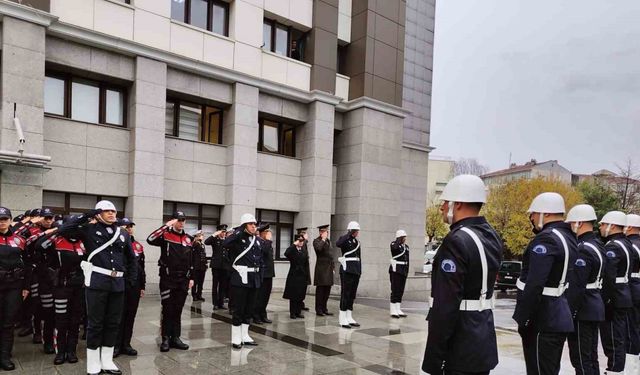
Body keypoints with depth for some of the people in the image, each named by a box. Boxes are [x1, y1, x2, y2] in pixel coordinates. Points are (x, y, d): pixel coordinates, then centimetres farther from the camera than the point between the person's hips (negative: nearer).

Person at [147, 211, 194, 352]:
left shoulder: (188, 239, 12)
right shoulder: (165, 235, -3)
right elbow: (150, 239, -24)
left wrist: (191, 278, 11)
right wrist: (166, 226, -23)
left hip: (183, 279, 5)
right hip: (168, 279, -4)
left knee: (178, 310, 10)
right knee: (167, 310, 0)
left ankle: (175, 338, 18)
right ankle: (165, 339, 9)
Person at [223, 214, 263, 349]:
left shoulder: (258, 240, 11)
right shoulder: (238, 238, -7)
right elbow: (225, 243, -29)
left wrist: (260, 277, 10)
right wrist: (240, 231, -20)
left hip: (254, 279, 6)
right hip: (241, 278, -6)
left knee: (249, 309, 14)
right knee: (238, 309, 1)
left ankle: (245, 336, 25)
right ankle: (236, 338, 12)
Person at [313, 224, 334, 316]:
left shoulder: (328, 241, 18)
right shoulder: (316, 241, -6)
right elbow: (318, 248, -29)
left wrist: (333, 266, 17)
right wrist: (323, 239, -17)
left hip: (329, 268, 7)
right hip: (321, 268, -7)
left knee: (327, 290, 10)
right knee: (320, 290, -2)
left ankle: (324, 309, 19)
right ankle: (319, 310, 5)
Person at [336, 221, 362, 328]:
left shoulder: (357, 241, 16)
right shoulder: (344, 239, -5)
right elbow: (338, 244, -30)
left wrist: (360, 271, 14)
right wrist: (349, 234, -24)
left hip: (356, 270, 7)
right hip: (347, 270, -7)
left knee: (352, 294, 10)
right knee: (345, 294, -5)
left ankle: (349, 318, 18)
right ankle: (342, 319, 0)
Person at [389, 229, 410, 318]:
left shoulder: (406, 246, 15)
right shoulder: (394, 244, -5)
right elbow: (395, 248, -32)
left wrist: (407, 271, 15)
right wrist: (399, 241, -18)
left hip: (404, 271, 7)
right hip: (395, 270, -7)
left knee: (401, 291, 10)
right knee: (395, 290, -7)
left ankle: (398, 310, 17)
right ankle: (393, 311, -3)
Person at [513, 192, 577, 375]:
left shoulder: (546, 239, -20)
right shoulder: (568, 237, 11)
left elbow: (534, 285, -25)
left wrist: (521, 319, -20)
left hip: (543, 321, -10)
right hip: (560, 317, 10)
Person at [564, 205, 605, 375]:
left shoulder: (583, 249, -21)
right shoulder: (597, 245, 10)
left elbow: (576, 286, -24)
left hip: (583, 311, -10)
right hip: (595, 306, 10)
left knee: (581, 358, -1)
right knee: (591, 355, 18)